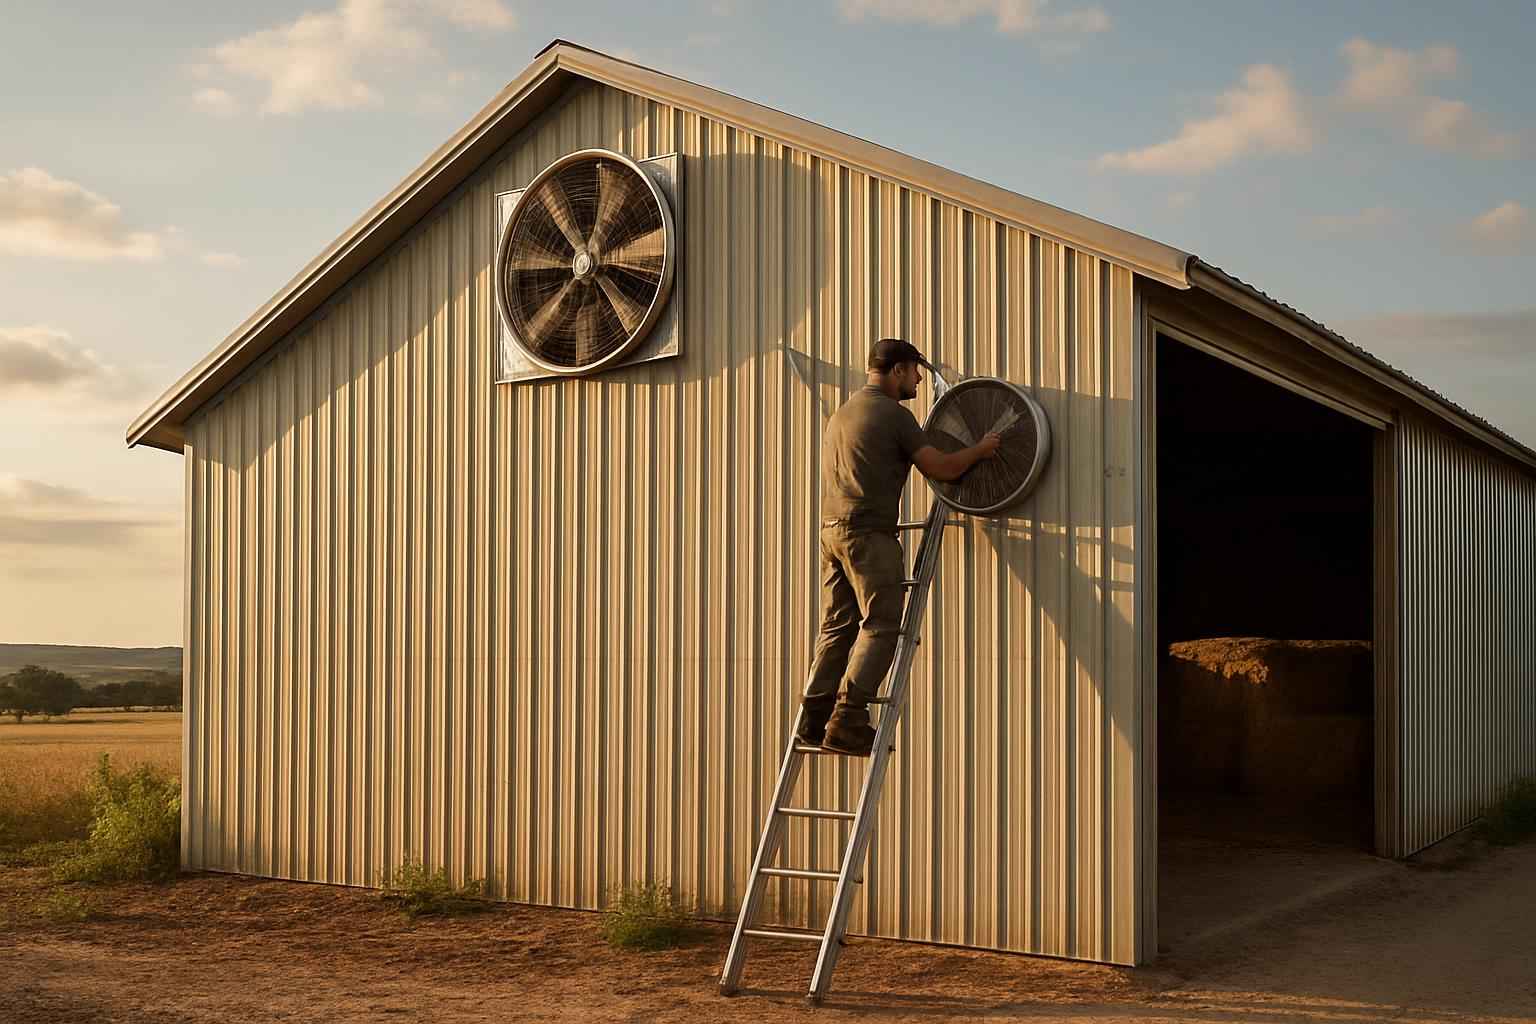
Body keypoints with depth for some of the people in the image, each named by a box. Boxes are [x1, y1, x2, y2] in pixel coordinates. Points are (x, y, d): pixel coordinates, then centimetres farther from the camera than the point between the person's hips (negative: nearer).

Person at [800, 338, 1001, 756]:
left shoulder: (842, 412, 21)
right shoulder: (893, 413, -6)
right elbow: (941, 468, -5)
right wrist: (980, 450, 11)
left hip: (832, 529, 9)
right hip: (868, 532, -8)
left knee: (837, 626, 9)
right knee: (882, 625, -6)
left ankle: (814, 718, 5)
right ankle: (848, 720, -14)